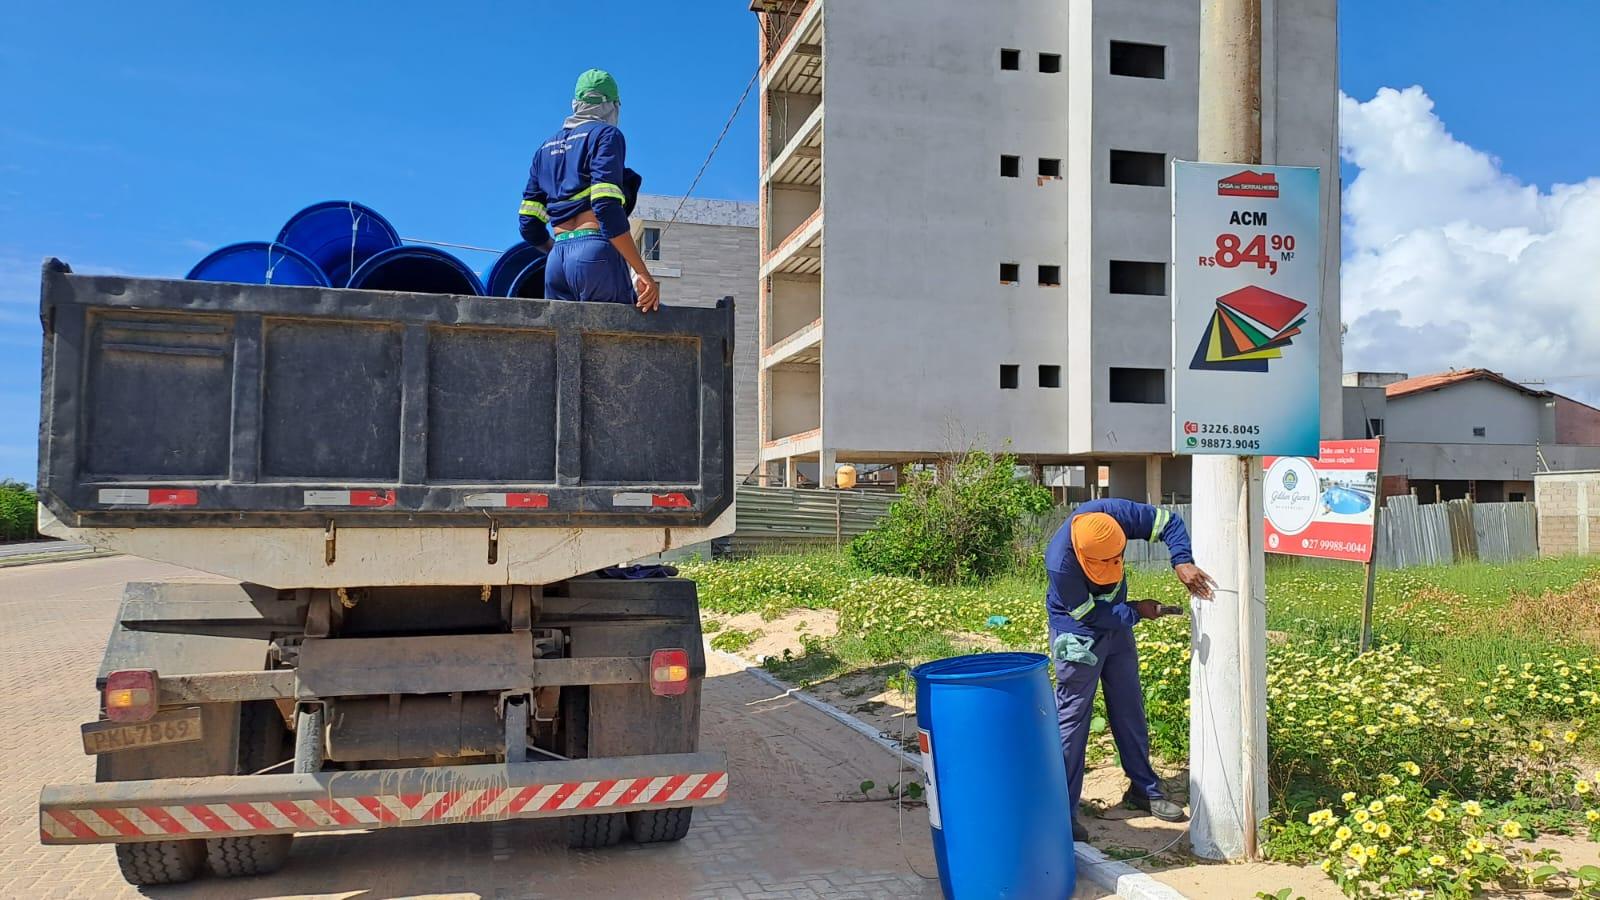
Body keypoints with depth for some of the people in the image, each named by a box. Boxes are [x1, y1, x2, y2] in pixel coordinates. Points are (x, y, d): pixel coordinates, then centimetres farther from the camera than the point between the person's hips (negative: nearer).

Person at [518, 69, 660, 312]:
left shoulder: (546, 148, 23)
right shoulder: (606, 135, 3)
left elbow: (529, 223, 18)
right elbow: (607, 207, -13)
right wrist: (643, 273, -16)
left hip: (556, 262, 7)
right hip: (597, 255, -7)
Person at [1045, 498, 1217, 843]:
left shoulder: (1114, 514, -25)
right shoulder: (1060, 564, -36)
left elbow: (1169, 522, -13)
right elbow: (1088, 613, -22)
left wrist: (1182, 562, -28)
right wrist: (1137, 611, -14)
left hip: (1116, 623, 6)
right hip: (1078, 635, -6)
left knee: (1130, 708, 15)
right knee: (1071, 717, -4)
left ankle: (1144, 788, 30)